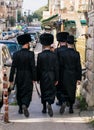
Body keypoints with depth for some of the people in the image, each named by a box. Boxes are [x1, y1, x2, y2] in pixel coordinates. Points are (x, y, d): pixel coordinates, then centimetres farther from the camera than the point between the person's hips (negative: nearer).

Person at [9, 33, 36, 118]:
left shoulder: (16, 54, -3)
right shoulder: (30, 54, -11)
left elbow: (13, 68, -2)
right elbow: (33, 67, -13)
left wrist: (11, 79, 2)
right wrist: (34, 78, -6)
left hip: (19, 77, 3)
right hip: (28, 78, -3)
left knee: (19, 93, 18)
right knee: (27, 92, 3)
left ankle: (20, 108, 26)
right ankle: (25, 105, -21)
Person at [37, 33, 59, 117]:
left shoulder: (40, 55, -9)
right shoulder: (54, 55, -6)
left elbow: (38, 68, -5)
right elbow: (56, 68, -3)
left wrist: (37, 78, 5)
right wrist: (56, 79, 4)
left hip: (43, 76, 0)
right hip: (51, 77, 0)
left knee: (44, 92, 13)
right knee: (51, 91, 8)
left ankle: (44, 108, 20)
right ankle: (49, 104, -18)